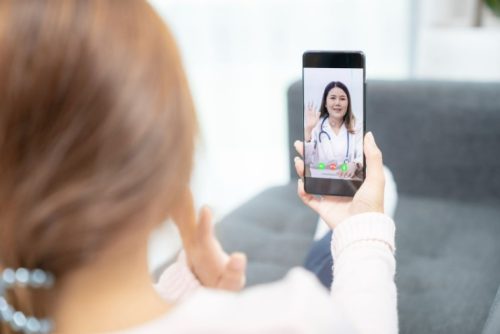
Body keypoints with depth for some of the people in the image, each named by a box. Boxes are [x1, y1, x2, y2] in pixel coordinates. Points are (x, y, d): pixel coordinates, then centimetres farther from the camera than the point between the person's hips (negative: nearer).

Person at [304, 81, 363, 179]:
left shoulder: (357, 127, 11)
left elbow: (363, 158, -1)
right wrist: (308, 130, -14)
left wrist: (354, 165, -23)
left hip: (347, 181, 2)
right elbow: (305, 160, -5)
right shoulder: (315, 126, 6)